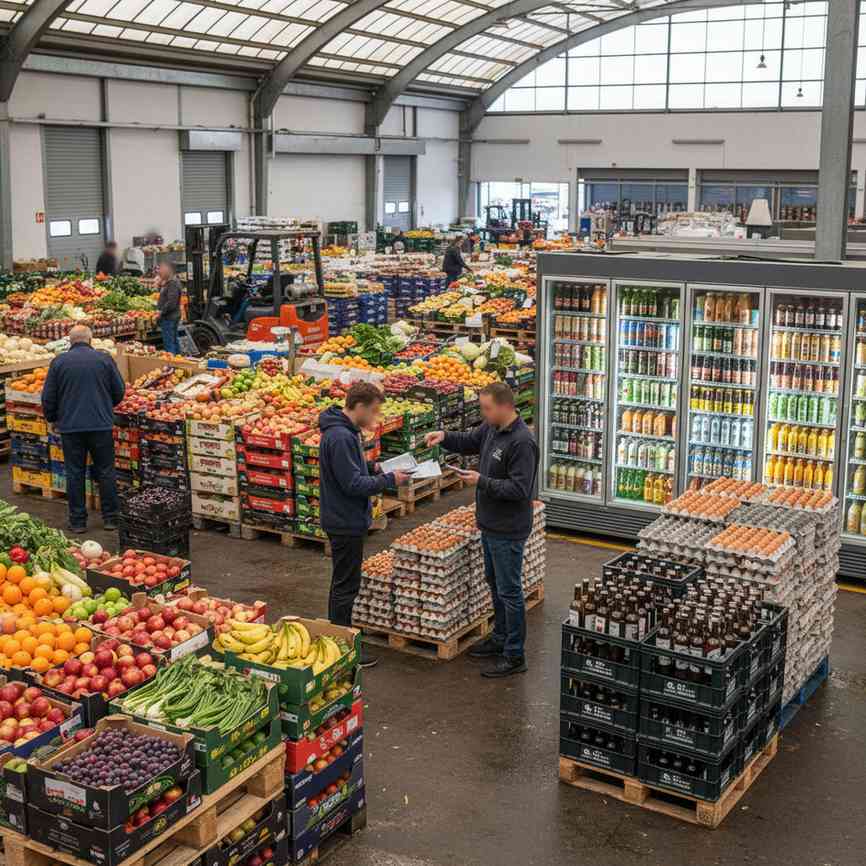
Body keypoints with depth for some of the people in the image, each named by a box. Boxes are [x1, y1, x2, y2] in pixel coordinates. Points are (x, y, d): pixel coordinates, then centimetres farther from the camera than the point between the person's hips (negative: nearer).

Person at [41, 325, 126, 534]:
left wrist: (51, 417, 20)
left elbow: (48, 397, 2)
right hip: (101, 424, 0)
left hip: (70, 426, 0)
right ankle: (110, 518, 13)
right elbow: (119, 390, 5)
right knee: (106, 471, 9)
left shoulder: (59, 362, 0)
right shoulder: (104, 359, 0)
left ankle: (77, 521, 11)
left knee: (74, 473, 7)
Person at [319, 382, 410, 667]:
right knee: (346, 586, -1)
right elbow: (353, 484, -26)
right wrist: (389, 480, -18)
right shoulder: (340, 437, -25)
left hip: (344, 520, 11)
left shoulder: (344, 431, 8)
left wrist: (373, 467, 5)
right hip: (346, 523, -11)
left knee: (343, 584, 20)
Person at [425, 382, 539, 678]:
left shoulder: (522, 442, -25)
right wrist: (444, 437, 1)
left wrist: (482, 482, -23)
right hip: (490, 524, 10)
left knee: (509, 591, -1)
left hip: (508, 531, -10)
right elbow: (469, 442, 20)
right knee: (495, 583, 22)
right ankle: (500, 638, 38)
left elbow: (519, 489, -27)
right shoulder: (491, 428, 3)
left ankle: (514, 656, 9)